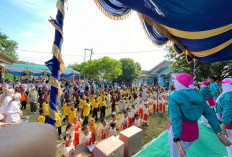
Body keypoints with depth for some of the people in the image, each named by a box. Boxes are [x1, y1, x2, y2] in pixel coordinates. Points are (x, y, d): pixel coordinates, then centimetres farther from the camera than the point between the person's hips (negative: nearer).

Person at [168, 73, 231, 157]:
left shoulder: (174, 96, -21)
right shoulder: (197, 95, 1)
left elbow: (176, 118, -28)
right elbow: (209, 113, 3)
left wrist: (177, 140, -27)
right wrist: (219, 133, 8)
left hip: (178, 132, -6)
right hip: (194, 131, 7)